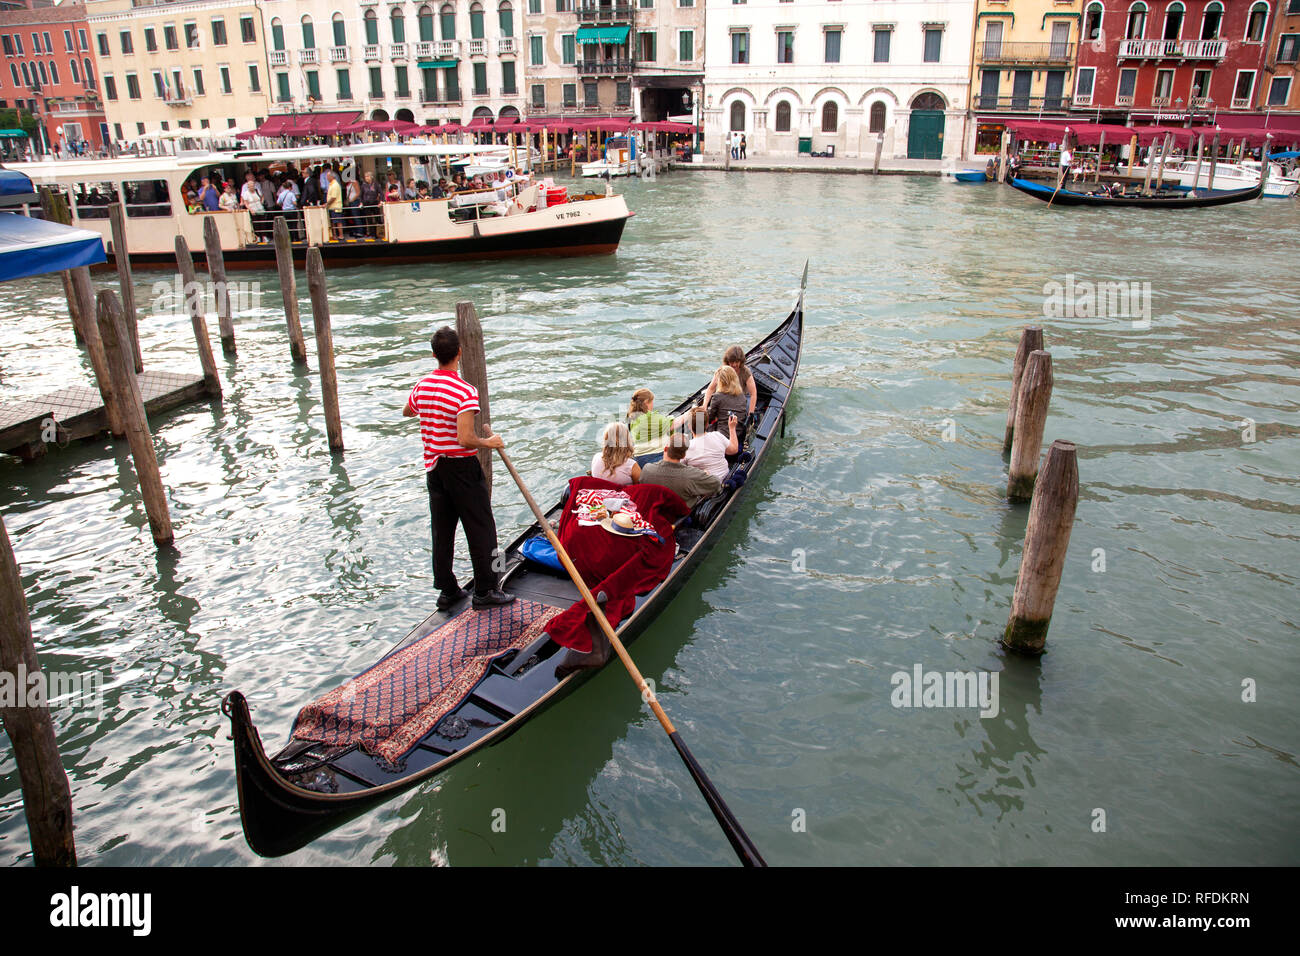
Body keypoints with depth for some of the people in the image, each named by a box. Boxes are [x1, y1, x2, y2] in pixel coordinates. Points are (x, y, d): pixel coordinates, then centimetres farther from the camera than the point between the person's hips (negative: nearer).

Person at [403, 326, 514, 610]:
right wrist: (488, 442, -9)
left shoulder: (421, 386, 0)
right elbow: (465, 439, -27)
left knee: (441, 529, 14)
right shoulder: (465, 391, -21)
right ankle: (485, 591, 12)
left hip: (433, 466, 7)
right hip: (462, 469, -7)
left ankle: (446, 590, 23)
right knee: (480, 528, 6)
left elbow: (407, 412, 22)